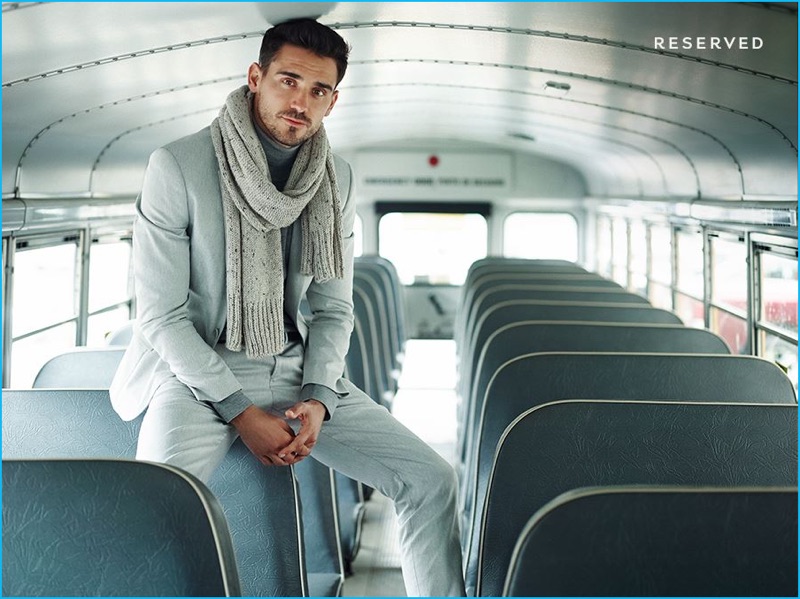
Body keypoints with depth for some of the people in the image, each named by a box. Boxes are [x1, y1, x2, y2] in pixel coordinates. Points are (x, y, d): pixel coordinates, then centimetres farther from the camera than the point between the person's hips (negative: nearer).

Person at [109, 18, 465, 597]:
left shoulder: (335, 179, 4)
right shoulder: (177, 165, -11)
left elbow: (333, 307, 8)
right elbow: (161, 314, -11)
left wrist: (318, 399, -10)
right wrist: (240, 412, -16)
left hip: (297, 369, 5)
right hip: (200, 374, -4)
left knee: (432, 480, -7)